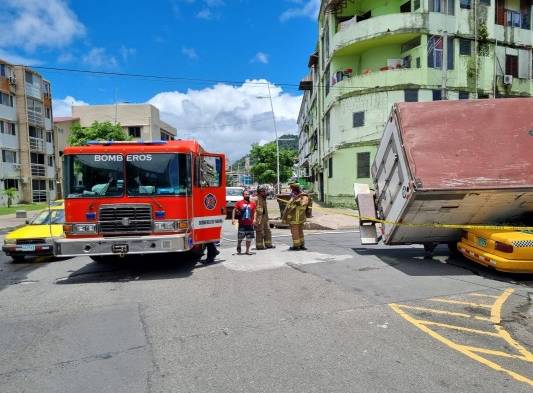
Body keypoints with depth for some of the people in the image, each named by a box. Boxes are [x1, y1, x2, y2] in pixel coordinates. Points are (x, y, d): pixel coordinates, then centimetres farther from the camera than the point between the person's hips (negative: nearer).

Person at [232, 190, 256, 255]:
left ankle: (247, 250, 16)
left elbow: (254, 212, 11)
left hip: (250, 224, 2)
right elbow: (234, 210, 3)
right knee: (240, 238, 1)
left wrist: (254, 219, -1)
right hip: (242, 224, -2)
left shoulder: (252, 204, 8)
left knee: (249, 238, 5)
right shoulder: (239, 203, 2)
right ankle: (238, 249, 24)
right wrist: (233, 219, -7)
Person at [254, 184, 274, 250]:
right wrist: (255, 219, -24)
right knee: (260, 232, -3)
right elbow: (254, 209, -19)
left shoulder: (264, 198, 15)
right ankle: (259, 246, 5)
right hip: (259, 217, -9)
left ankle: (268, 244, 21)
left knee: (267, 231, 12)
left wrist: (267, 217, 22)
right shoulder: (256, 199, -14)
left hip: (265, 217, 9)